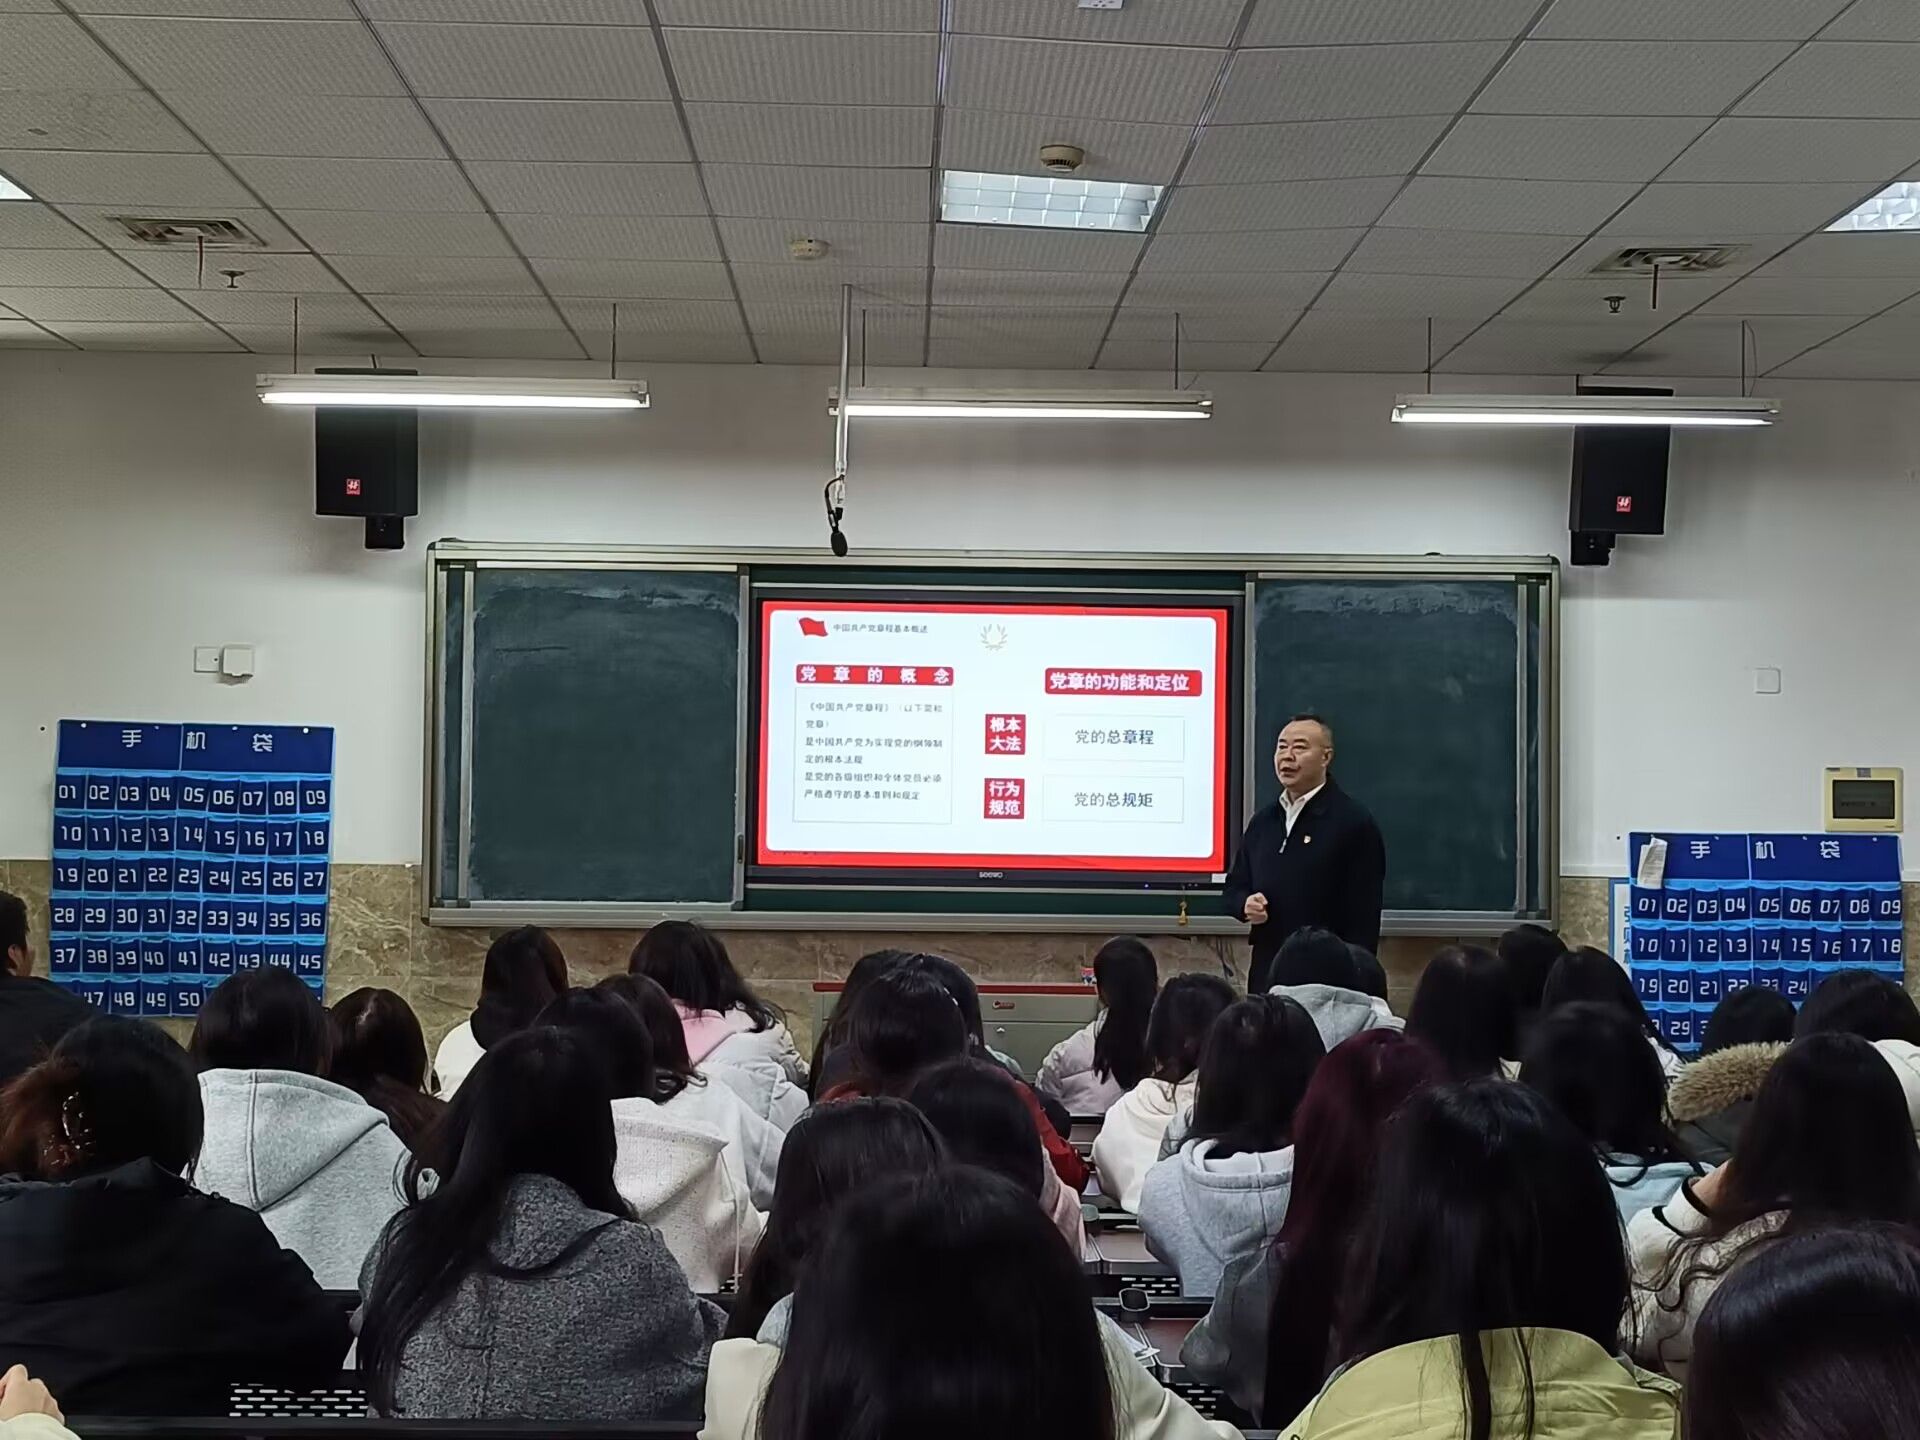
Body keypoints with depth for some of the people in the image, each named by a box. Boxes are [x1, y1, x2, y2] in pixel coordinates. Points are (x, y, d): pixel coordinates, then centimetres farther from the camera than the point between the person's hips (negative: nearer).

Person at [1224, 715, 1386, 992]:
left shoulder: (1355, 822, -6)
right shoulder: (1263, 821, 14)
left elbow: (1363, 915, -10)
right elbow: (1235, 887, 21)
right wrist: (1246, 905, -3)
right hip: (1267, 974, 6)